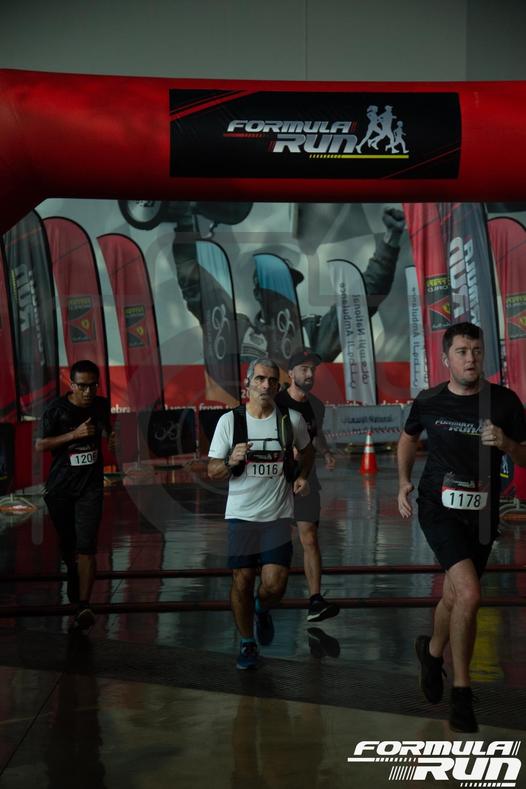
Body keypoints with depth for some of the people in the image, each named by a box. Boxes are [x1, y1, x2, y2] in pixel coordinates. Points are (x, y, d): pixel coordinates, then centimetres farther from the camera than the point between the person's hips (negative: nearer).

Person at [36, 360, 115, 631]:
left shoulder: (101, 405, 0)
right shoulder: (57, 410, -11)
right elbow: (40, 445, -14)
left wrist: (111, 439, -1)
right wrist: (74, 434, -24)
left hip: (90, 487, 0)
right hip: (60, 487, 0)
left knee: (86, 547, -11)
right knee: (66, 543, 15)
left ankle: (83, 606, -14)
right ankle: (73, 575, 47)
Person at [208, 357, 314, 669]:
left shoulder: (292, 419, -1)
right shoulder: (230, 420, -4)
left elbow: (307, 449, 20)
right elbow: (213, 471, -1)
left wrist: (302, 476, 3)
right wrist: (231, 462, -22)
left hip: (278, 515, 0)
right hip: (241, 515, 0)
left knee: (274, 587, -7)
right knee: (242, 582, 1)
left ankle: (262, 611, 30)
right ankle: (247, 643, 24)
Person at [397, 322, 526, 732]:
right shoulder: (429, 401, -3)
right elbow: (409, 437, 18)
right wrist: (405, 481, 6)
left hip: (482, 512, 2)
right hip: (440, 507, -2)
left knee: (455, 596, 16)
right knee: (469, 594, -21)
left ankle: (432, 651, 48)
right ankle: (462, 691, -5)